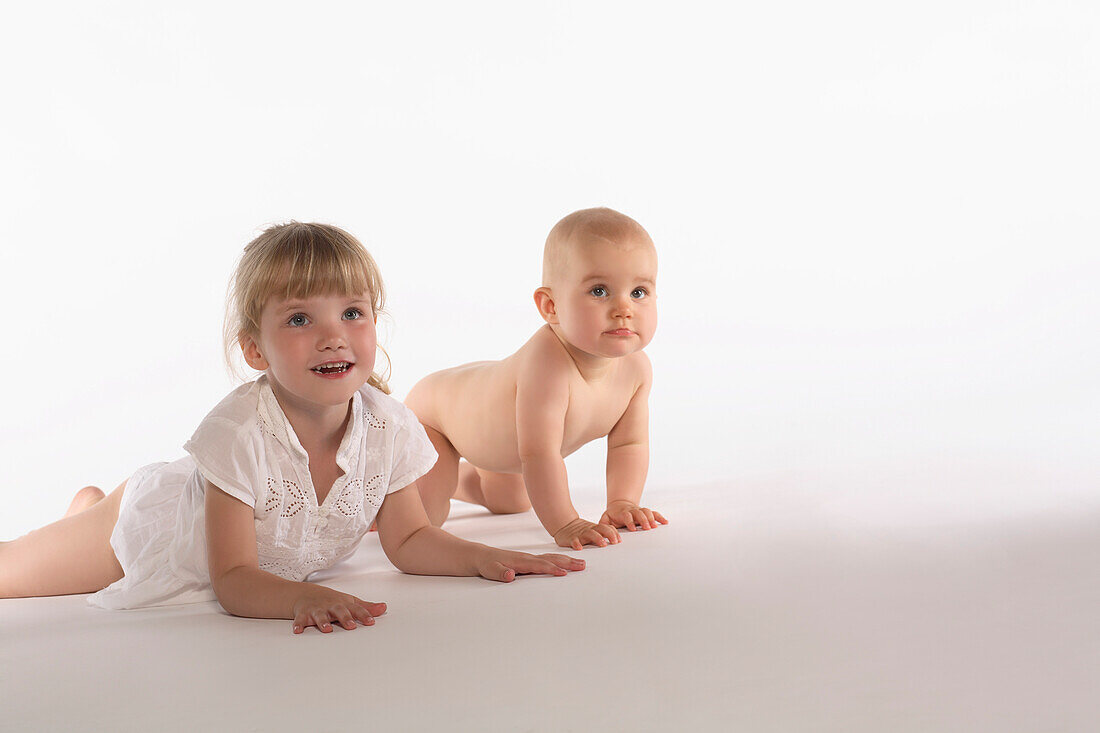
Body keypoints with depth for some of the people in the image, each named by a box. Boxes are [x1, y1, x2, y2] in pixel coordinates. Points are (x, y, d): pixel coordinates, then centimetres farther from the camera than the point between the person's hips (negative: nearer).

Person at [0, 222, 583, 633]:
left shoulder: (388, 426, -26)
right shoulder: (239, 433, -39)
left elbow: (409, 539, -12)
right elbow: (233, 582, -37)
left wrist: (486, 559, -28)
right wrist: (303, 598, -55)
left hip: (275, 568, 4)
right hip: (152, 522, -4)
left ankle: (92, 505, 55)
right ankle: (91, 504, 35)